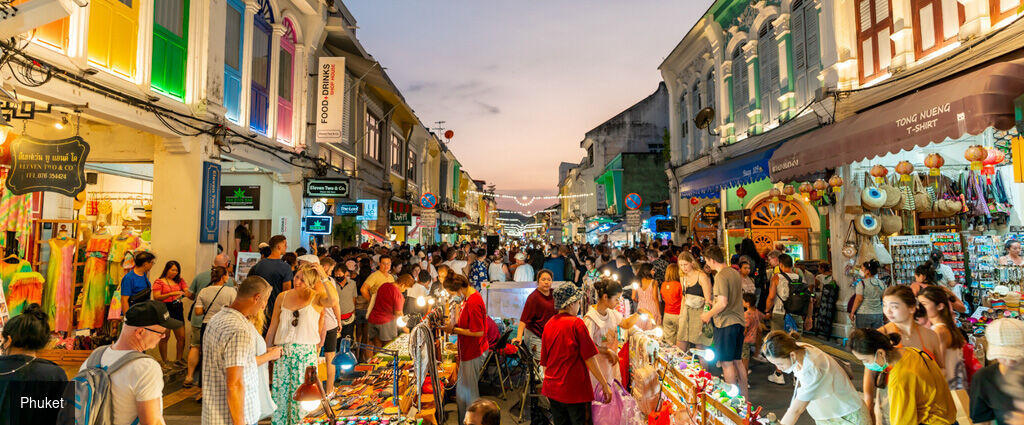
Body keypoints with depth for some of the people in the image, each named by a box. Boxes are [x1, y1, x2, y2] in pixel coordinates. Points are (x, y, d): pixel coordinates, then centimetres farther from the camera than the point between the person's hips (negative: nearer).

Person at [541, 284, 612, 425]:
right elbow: (589, 359, -12)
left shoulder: (548, 325, 5)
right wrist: (604, 384, -4)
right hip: (575, 390, -6)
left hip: (552, 390, 6)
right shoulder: (576, 323, -13)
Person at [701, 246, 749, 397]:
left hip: (726, 322, -9)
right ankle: (744, 397, 24)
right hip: (738, 321, 9)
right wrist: (713, 311, 22)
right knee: (738, 361, 16)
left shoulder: (721, 276, -17)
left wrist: (708, 314, -8)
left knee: (727, 363, 0)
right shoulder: (735, 272, 11)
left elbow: (723, 302, -23)